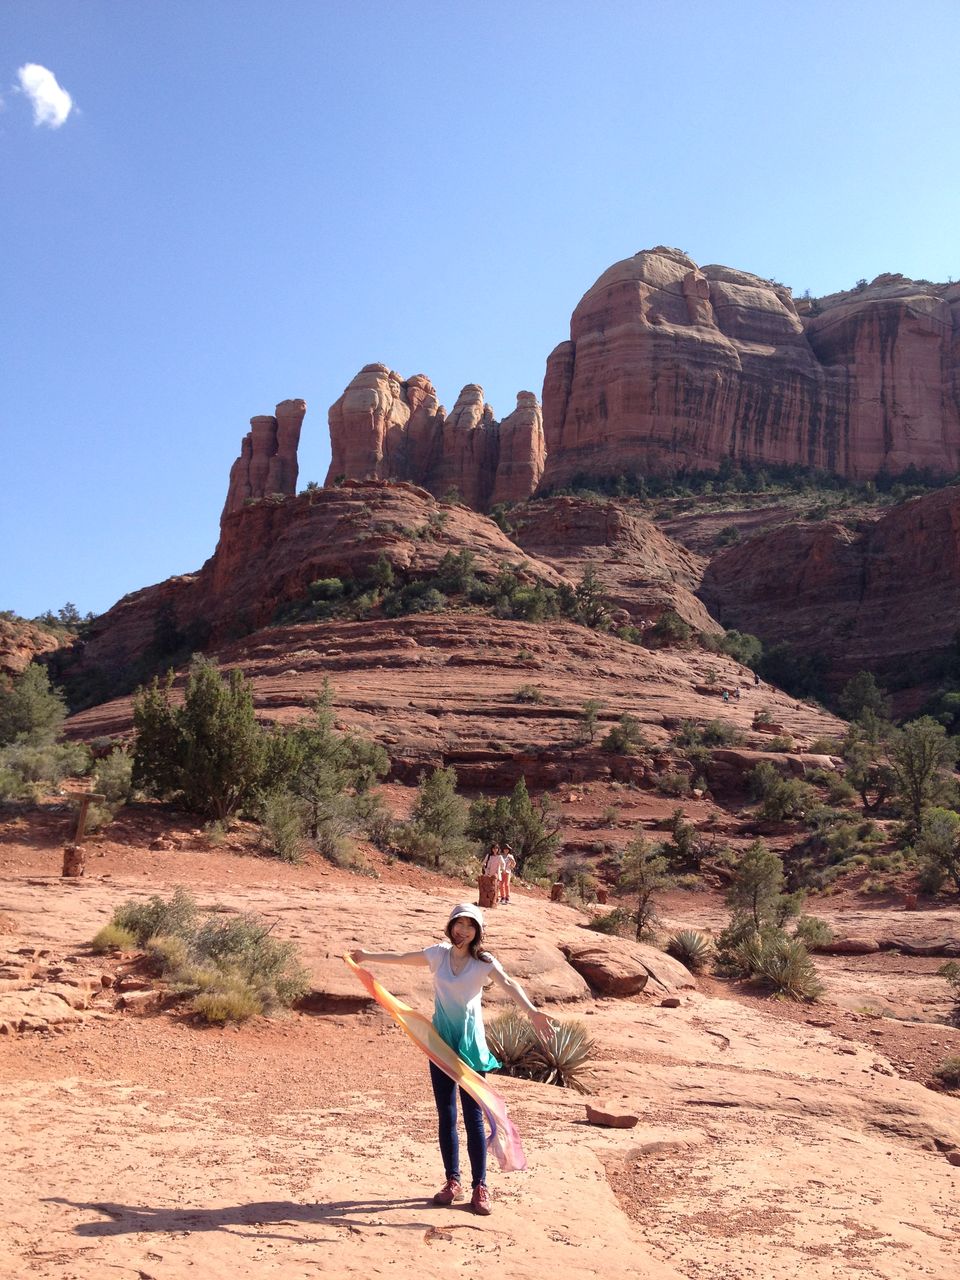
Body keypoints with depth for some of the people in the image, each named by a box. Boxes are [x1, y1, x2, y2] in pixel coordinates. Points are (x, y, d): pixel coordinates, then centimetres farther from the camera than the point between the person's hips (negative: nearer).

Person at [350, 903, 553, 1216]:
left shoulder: (484, 961, -8)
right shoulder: (439, 954, 2)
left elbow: (508, 984, -26)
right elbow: (403, 958, 16)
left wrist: (531, 1010, -43)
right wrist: (368, 956, 23)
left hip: (471, 1044, -3)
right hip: (440, 1041, 3)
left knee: (473, 1115, -2)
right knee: (446, 1115, 8)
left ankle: (480, 1186, 7)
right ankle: (452, 1181, 19)